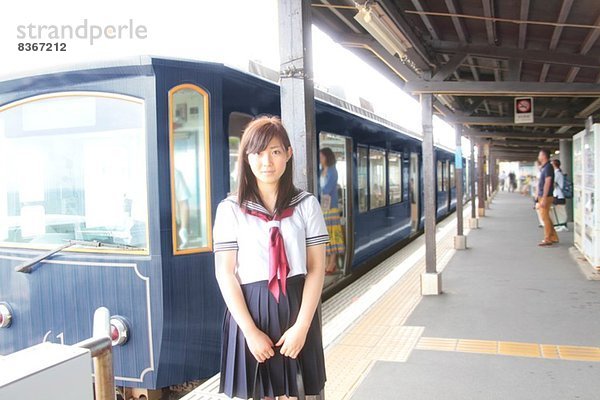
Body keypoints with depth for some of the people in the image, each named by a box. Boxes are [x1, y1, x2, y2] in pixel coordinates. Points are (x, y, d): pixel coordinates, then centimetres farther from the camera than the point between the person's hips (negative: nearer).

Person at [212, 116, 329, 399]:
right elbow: (225, 273, -5)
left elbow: (316, 268, -1)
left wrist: (302, 326, -10)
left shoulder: (307, 204, 1)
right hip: (250, 310, -1)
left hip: (296, 309, 1)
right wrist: (251, 331, -11)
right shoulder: (230, 209, -2)